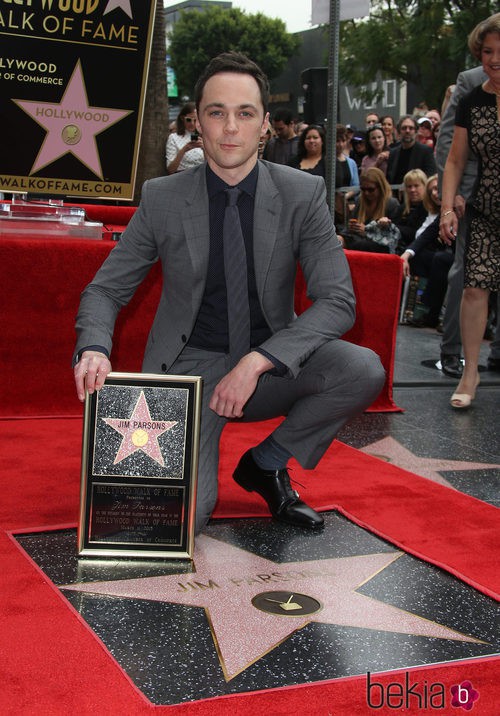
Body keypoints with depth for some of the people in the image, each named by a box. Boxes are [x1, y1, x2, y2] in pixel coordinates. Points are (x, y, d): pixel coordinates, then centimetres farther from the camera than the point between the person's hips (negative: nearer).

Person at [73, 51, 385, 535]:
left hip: (270, 364, 2)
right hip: (189, 366, -1)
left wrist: (257, 362, -25)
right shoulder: (162, 198, -5)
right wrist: (94, 349, -23)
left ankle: (266, 463, -1)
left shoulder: (304, 195, -7)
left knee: (363, 370, -28)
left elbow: (337, 301, -13)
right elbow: (105, 290, 1)